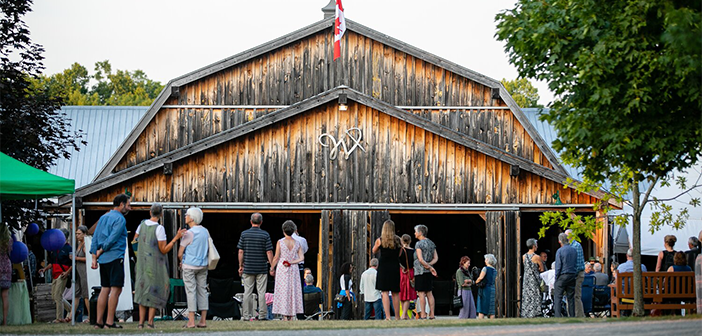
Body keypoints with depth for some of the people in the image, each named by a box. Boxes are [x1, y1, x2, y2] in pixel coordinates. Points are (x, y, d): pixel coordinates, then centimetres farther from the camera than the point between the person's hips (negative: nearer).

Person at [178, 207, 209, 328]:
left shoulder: (188, 234, -14)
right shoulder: (205, 232, 7)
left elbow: (180, 253, -10)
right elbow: (208, 250, 14)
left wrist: (182, 262, 9)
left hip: (189, 266, -6)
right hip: (203, 266, 6)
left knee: (191, 291, -4)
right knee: (202, 291, 8)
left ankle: (191, 321, -5)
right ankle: (203, 321, 7)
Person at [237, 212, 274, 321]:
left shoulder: (244, 234, 0)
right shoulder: (265, 235, -5)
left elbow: (241, 252, 0)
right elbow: (269, 252, -6)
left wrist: (241, 266, 10)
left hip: (248, 268, 2)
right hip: (262, 269, -1)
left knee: (248, 292, 5)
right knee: (261, 292, 3)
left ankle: (247, 315, 5)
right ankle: (262, 315, 4)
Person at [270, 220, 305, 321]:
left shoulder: (280, 242, -9)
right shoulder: (297, 243, 2)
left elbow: (276, 258, -6)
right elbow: (301, 258, -4)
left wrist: (272, 269, 5)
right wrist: (291, 263, -3)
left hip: (282, 269, -3)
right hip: (294, 269, 3)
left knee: (283, 291, 0)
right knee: (293, 291, 8)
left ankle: (285, 317, -5)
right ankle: (291, 317, 7)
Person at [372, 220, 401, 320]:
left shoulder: (380, 240, -4)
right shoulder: (398, 240, 2)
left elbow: (374, 251, 12)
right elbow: (399, 254, 13)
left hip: (383, 268, -3)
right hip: (395, 268, 3)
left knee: (385, 292, -6)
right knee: (395, 293, 10)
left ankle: (387, 316, -16)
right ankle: (397, 317, 15)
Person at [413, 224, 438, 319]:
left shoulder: (419, 244, -10)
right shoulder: (431, 243, 12)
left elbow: (420, 259, -17)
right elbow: (436, 258, 9)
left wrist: (429, 267, -12)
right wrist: (429, 265, -3)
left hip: (420, 271, -7)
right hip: (429, 272, 7)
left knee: (421, 293, -5)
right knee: (429, 293, 9)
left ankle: (423, 314, -7)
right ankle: (432, 314, 7)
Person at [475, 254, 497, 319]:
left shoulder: (485, 268, -8)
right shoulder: (495, 270, 13)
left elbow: (481, 277, -20)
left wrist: (476, 282, -2)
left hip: (485, 289, -6)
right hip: (492, 289, 6)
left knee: (481, 310, -5)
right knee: (491, 309, 6)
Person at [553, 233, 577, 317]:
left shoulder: (559, 251, -10)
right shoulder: (574, 250, 8)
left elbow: (558, 266, -10)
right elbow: (576, 264, 13)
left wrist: (556, 278, -4)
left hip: (562, 276, -5)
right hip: (572, 275, 5)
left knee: (557, 297, -3)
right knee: (571, 297, 9)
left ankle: (557, 316, -11)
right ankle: (572, 316, 9)